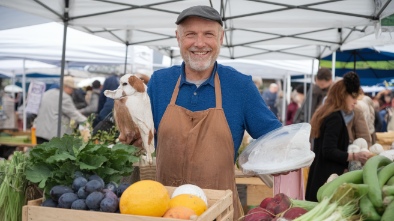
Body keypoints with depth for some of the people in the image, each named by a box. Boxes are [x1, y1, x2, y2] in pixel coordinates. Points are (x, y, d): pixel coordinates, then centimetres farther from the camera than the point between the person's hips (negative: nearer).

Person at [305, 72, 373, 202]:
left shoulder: (326, 114, 16)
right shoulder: (335, 118, -13)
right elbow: (329, 151, -20)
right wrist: (355, 157, -20)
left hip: (319, 175, 10)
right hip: (328, 177, -10)